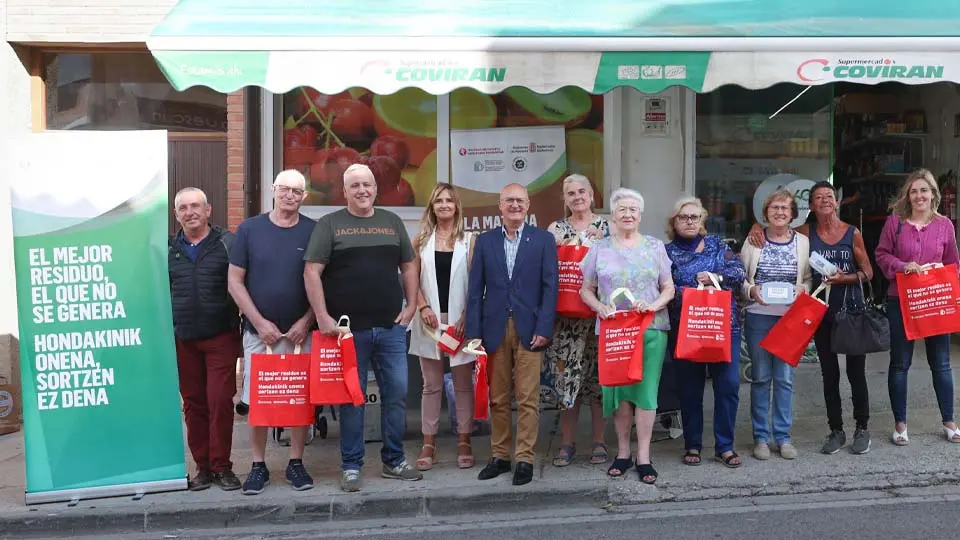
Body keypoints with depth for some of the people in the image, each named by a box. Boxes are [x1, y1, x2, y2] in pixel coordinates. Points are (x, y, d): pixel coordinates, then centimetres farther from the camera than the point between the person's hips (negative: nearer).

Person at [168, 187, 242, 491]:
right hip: (183, 339, 3)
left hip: (221, 337, -3)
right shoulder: (169, 249, 11)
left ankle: (221, 466, 7)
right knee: (193, 403, 8)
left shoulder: (227, 243, 1)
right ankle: (203, 466, 18)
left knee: (220, 401, -6)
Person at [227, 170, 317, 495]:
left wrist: (306, 322, -9)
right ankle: (258, 466, 16)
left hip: (300, 332, 0)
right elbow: (235, 282, 1)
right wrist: (260, 322, -7)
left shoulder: (314, 232, 1)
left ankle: (296, 463, 18)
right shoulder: (249, 229, 1)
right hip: (259, 331, 0)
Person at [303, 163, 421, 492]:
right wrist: (323, 317, -11)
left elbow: (408, 267, 17)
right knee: (351, 398, 5)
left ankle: (394, 461, 22)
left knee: (397, 393, 7)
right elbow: (312, 272, -5)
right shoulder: (329, 224, 0)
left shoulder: (392, 222, 12)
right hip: (348, 329, -3)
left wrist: (411, 306, 7)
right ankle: (351, 466, 17)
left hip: (391, 327, 3)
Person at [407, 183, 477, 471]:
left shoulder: (469, 240, 2)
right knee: (431, 385, 8)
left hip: (460, 320, -1)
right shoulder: (421, 240, 7)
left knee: (463, 383, 6)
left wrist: (466, 317, -11)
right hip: (430, 320, 1)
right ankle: (428, 444, 14)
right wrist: (423, 308, -10)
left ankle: (464, 442, 15)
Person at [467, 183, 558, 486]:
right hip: (494, 329, 2)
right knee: (497, 399, 9)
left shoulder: (543, 239, 4)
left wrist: (544, 329, -9)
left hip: (529, 329, -2)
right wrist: (474, 332, -1)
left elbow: (550, 287, -1)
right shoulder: (485, 241, 8)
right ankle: (499, 456, 20)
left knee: (528, 399, 0)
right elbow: (475, 290, 6)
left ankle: (525, 459, 9)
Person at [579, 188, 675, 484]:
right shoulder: (599, 249, 7)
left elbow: (669, 288, 8)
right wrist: (599, 307, -10)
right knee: (618, 389, 4)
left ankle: (643, 456, 7)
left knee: (646, 389, -2)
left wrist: (654, 304, -12)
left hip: (651, 328, 0)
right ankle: (623, 452, 18)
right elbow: (586, 289, 9)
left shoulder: (655, 246, 8)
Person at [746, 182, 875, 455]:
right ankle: (836, 430, 21)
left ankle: (862, 428, 20)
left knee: (855, 371, 5)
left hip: (852, 310, -1)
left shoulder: (852, 233, -2)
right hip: (822, 312, 1)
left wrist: (844, 278, -18)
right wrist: (758, 227, -12)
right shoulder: (806, 232, 0)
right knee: (829, 373, 9)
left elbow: (868, 272, 0)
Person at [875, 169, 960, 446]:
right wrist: (902, 266, -18)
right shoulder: (895, 221, -2)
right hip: (900, 302, -1)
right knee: (900, 363, 5)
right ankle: (900, 423, 16)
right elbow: (882, 255, 1)